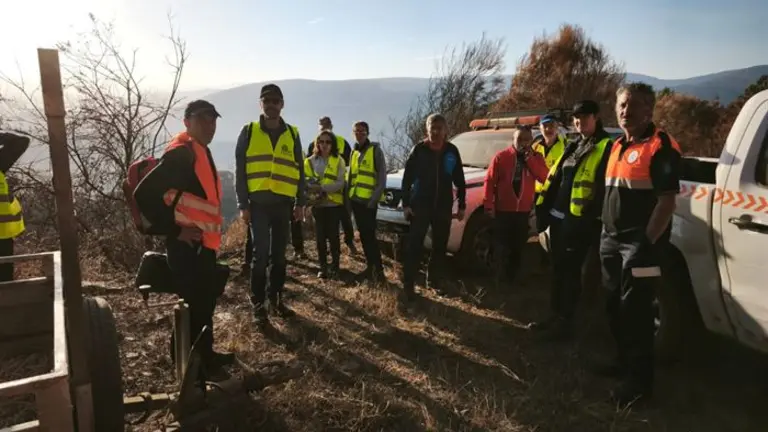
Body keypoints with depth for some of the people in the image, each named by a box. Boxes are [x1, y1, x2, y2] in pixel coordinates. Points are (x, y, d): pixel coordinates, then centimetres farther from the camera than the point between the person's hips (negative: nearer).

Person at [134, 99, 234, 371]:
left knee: (206, 302, 20)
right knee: (195, 307, -1)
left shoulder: (202, 153, 14)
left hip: (203, 244, 10)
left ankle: (205, 355, 36)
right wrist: (174, 230, -20)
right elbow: (144, 194, -24)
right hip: (187, 246, -10)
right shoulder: (181, 154, -17)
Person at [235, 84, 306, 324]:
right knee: (260, 254, -4)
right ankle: (258, 304, 7)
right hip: (258, 203, -2)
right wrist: (243, 204, -6)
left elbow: (299, 170, 12)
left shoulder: (292, 134, 10)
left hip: (283, 204, 3)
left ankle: (276, 300, 22)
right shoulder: (249, 132, 3)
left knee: (279, 255, 9)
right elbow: (240, 170, 0)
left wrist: (301, 202, 5)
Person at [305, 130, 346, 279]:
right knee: (320, 236, 4)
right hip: (317, 204, 2)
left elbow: (340, 183, -10)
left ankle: (335, 265, 15)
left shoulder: (338, 161, 0)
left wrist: (322, 187, -22)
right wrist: (310, 194, -17)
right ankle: (323, 267, 13)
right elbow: (305, 181, 3)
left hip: (334, 204, -2)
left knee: (333, 235, 2)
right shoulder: (310, 161, 7)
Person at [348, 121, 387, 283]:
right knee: (363, 235, 10)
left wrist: (374, 199, -17)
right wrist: (348, 198, 11)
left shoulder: (375, 150, -4)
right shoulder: (354, 153, 17)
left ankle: (378, 270, -2)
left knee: (369, 235, -9)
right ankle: (370, 267, 19)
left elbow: (382, 177, -10)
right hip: (356, 200, 7)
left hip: (368, 201, -7)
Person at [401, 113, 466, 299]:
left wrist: (462, 205, 6)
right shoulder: (419, 149, -2)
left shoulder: (452, 151, 5)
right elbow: (407, 178, -2)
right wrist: (406, 203, -7)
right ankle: (408, 284, -2)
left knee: (440, 246, 11)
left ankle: (433, 280, 26)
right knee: (415, 246, -6)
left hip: (443, 206, 3)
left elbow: (459, 181, 10)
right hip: (420, 205, -3)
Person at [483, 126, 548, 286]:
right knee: (502, 248, 1)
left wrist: (531, 160, -14)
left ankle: (512, 278, 25)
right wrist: (488, 205, -9)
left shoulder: (536, 157, 7)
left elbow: (544, 177, -6)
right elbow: (489, 181, -5)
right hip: (503, 210, -3)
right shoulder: (501, 157, -4)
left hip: (523, 211, 4)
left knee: (518, 247, 12)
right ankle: (500, 279, 10)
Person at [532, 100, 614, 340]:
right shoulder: (572, 147, 18)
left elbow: (605, 186, -17)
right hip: (558, 217, 8)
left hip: (580, 221, -8)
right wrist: (544, 210, 15)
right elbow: (554, 179, 19)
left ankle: (565, 322, 9)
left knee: (570, 271, -1)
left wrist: (593, 219, -23)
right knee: (558, 269, 14)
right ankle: (555, 315, 26)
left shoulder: (606, 147, -8)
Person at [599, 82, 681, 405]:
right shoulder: (617, 146, 15)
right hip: (612, 239, 9)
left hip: (639, 242, -9)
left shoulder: (661, 146, -12)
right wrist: (605, 233, 16)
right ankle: (624, 362, 34)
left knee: (635, 311, -4)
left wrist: (647, 242, -21)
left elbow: (667, 200, -17)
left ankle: (639, 380, 8)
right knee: (615, 306, 17)